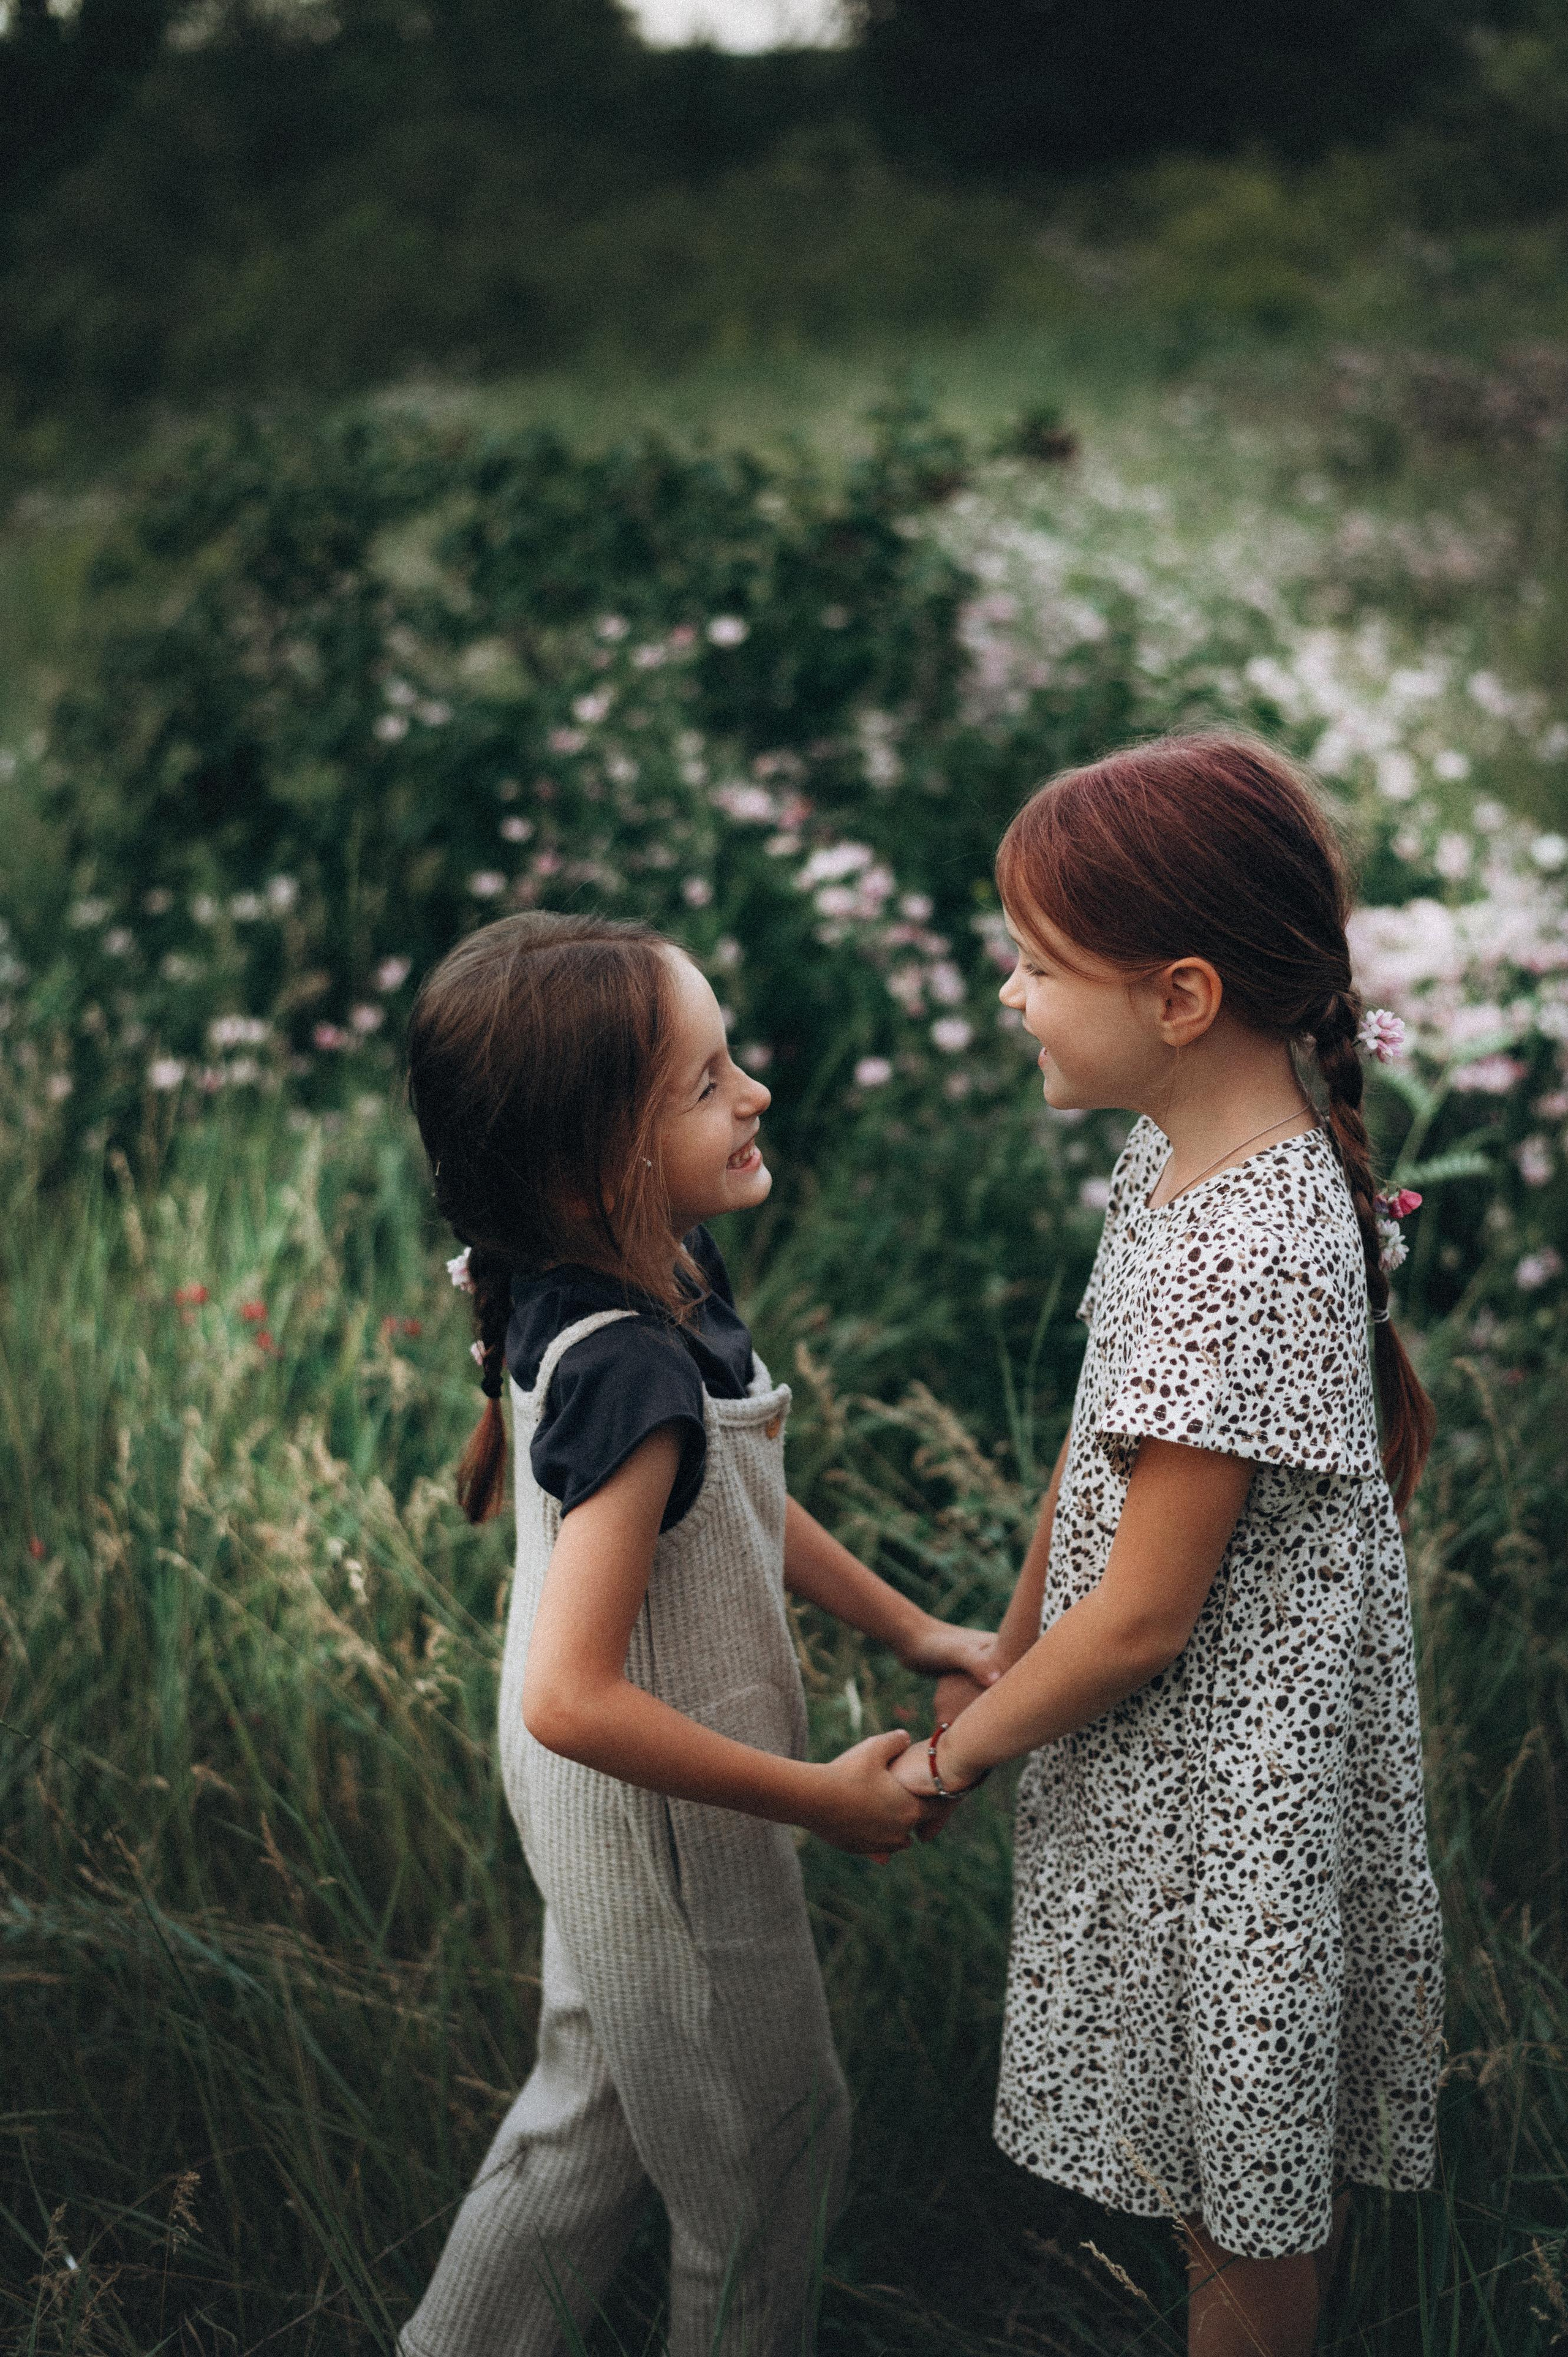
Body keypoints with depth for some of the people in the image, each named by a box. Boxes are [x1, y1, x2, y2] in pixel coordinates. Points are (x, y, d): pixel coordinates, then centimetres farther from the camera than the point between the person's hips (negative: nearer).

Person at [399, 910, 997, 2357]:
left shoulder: (647, 1274, -7)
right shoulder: (631, 1372, -36)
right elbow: (571, 1699, -37)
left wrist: (909, 1627, 10)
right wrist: (822, 1799, -26)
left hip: (609, 1814, 9)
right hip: (665, 1822, -9)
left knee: (600, 2105, 28)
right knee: (769, 2142, 16)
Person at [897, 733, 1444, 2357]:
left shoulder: (1244, 1259, -30)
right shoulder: (1181, 1151, -1)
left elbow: (1143, 1616, -23)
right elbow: (1102, 1448, 10)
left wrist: (957, 1755, -9)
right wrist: (1006, 1658, 14)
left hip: (1228, 1777, -9)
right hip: (1165, 1744, 9)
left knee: (1244, 2185, 13)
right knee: (1228, 2136, 25)